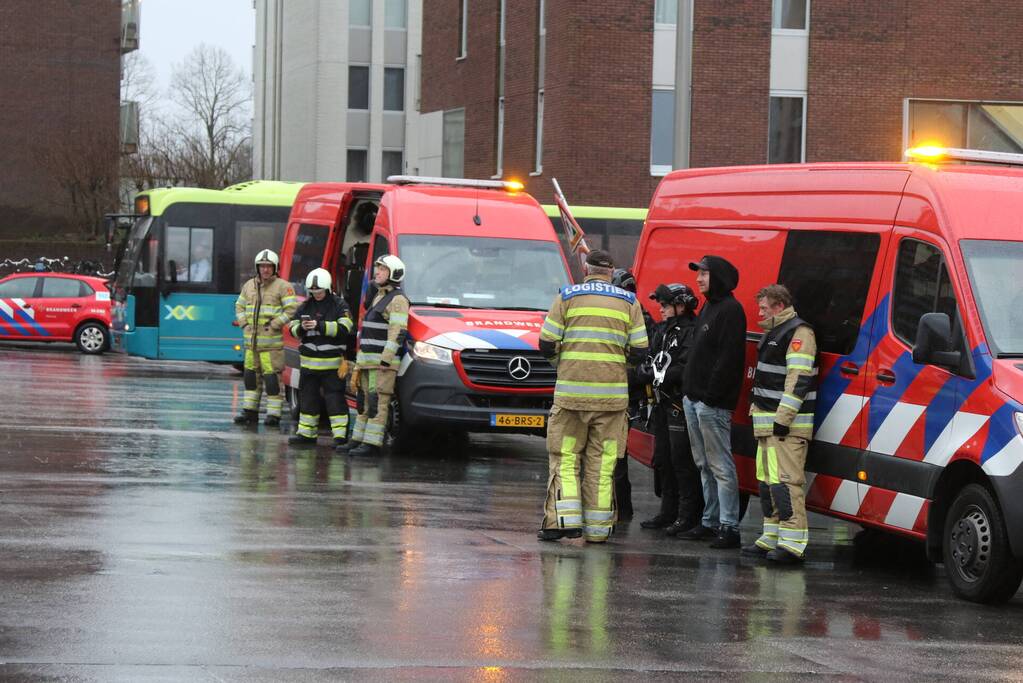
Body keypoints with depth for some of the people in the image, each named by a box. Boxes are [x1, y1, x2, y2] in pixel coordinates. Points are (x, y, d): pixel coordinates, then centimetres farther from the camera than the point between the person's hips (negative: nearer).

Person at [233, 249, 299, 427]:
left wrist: (275, 324, -15)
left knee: (272, 376, -7)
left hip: (272, 342, -6)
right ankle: (250, 411, 19)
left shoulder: (282, 286, -5)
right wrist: (244, 323, 8)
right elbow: (239, 306, 24)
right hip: (251, 341, 6)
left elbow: (292, 309, -11)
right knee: (251, 375, 11)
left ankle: (274, 414, -3)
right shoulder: (249, 285, 14)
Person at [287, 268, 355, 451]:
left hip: (331, 362, -6)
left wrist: (320, 326, -24)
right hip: (309, 361, 6)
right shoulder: (306, 306, 12)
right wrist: (301, 328, -13)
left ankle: (340, 435, -7)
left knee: (334, 398, -8)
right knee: (308, 397, 11)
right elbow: (293, 328, 11)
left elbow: (344, 328, -17)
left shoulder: (339, 305, -4)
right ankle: (307, 433, 21)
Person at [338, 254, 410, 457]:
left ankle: (372, 443, -11)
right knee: (364, 402, 12)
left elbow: (397, 332, -18)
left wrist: (385, 360, -23)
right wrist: (358, 364, 24)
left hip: (383, 362, -10)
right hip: (367, 360, 10)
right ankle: (358, 440, 18)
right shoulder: (377, 297, 21)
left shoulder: (397, 299, -9)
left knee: (378, 403, -10)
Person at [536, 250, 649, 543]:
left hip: (571, 390, -1)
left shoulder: (567, 297, 2)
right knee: (602, 462, 6)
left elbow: (547, 344, -2)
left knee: (565, 457, 5)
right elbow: (639, 351, 2)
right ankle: (597, 527, 5)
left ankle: (564, 519, -6)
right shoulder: (629, 302, 7)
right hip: (612, 393, 1)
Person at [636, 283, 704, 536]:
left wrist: (662, 376, -16)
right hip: (665, 406, 10)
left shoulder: (691, 333, -12)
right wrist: (648, 371, -5)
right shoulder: (663, 331, 18)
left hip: (682, 406, -10)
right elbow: (649, 361, 16)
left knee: (682, 461, -9)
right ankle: (668, 512, 22)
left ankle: (689, 516, -4)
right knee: (662, 460, 14)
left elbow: (688, 369, -23)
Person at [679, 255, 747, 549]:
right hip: (694, 398, 10)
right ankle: (711, 521, 20)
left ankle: (729, 527, -8)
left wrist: (711, 394, -21)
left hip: (713, 403, -10)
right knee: (705, 466, 14)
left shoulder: (730, 310, -12)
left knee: (721, 466, -9)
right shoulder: (708, 307, 19)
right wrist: (689, 388, 16)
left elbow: (729, 358, -19)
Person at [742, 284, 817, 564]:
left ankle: (793, 543, -16)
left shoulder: (799, 333, -13)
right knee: (767, 480, 13)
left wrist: (783, 418, -24)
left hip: (786, 425, -11)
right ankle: (771, 537, 20)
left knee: (785, 481, -15)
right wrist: (757, 411, 25)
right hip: (768, 422, 11)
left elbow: (798, 379, -20)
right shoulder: (773, 333, 21)